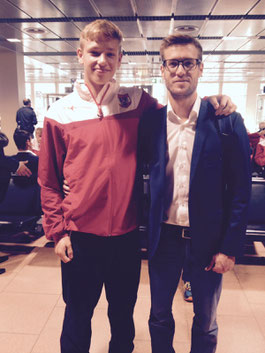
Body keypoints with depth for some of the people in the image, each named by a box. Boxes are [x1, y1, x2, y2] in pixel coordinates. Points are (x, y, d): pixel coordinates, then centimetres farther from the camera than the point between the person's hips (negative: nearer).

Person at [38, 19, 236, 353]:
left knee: (123, 313, 23)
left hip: (126, 233, 1)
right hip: (80, 237, -1)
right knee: (77, 316, 19)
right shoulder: (60, 113, -3)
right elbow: (49, 181, 2)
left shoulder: (136, 103, -1)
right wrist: (57, 231, -1)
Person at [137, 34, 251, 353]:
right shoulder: (150, 122, -3)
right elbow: (137, 172, 5)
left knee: (205, 323, 20)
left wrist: (230, 248, -9)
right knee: (159, 317, 21)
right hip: (164, 236, 2)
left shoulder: (226, 121, -9)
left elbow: (240, 191, -8)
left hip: (209, 239, -1)